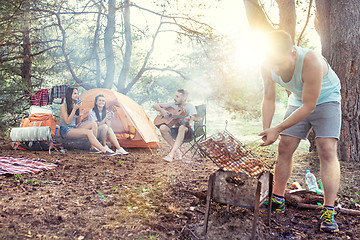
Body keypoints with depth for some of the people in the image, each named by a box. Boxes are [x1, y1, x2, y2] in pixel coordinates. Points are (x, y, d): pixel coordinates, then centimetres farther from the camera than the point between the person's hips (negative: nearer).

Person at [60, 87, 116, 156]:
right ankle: (104, 150, -35)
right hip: (65, 131, -8)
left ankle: (93, 147, -24)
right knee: (88, 132, -31)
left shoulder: (75, 105, 13)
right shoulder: (63, 106, -9)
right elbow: (67, 122, -17)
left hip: (74, 128, 8)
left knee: (93, 124, -17)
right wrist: (74, 109, -19)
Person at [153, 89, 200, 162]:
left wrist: (188, 122, -46)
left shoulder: (190, 107, -12)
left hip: (188, 132, -5)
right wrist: (162, 110, -15)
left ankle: (171, 154, -43)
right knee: (162, 127, -25)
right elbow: (156, 106, 6)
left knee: (182, 127, -40)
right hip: (176, 131, 5)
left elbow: (189, 125, -22)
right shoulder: (173, 104, 2)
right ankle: (177, 151, -21)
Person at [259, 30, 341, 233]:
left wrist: (278, 129, -31)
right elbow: (269, 99, -9)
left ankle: (329, 211, -14)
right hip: (298, 100, 5)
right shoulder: (268, 66, -21)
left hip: (325, 99, -4)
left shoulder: (311, 62, -38)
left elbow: (309, 106, -31)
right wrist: (266, 132, -16)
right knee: (284, 148, 0)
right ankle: (278, 200, 13)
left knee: (327, 150, -17)